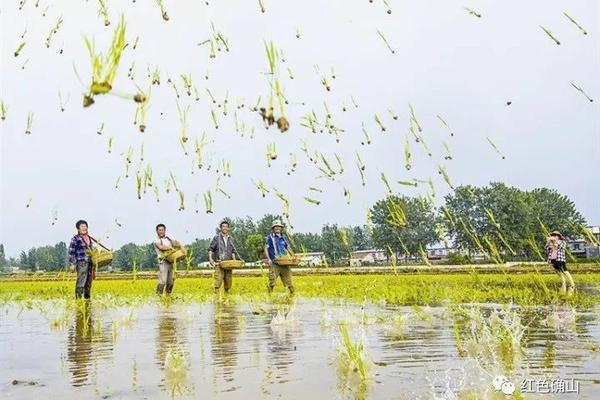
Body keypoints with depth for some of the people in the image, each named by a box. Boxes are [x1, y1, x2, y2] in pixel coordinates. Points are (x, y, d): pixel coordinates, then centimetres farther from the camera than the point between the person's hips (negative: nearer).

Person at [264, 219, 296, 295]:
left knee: (288, 279, 5)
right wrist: (268, 259, -17)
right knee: (272, 281, -6)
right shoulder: (270, 237, 2)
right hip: (274, 262, -4)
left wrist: (294, 256, 9)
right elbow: (266, 248, -4)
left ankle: (292, 293, 13)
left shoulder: (283, 237, 17)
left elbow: (288, 248, 22)